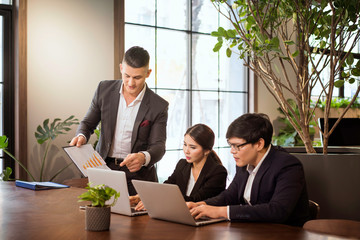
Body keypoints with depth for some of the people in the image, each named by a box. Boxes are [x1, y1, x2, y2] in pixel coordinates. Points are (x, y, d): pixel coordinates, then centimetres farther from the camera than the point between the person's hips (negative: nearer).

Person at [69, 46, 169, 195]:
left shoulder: (159, 106, -4)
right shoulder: (104, 89, 3)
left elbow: (158, 146, -6)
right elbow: (88, 123, 13)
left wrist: (143, 157, -29)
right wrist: (81, 136, -10)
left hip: (137, 174, -1)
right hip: (104, 168, 2)